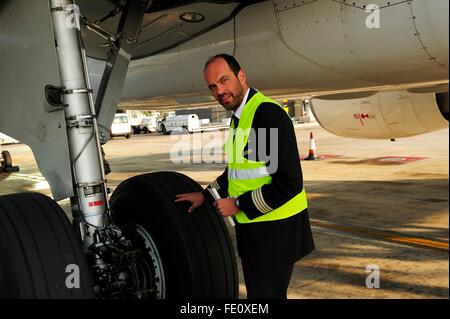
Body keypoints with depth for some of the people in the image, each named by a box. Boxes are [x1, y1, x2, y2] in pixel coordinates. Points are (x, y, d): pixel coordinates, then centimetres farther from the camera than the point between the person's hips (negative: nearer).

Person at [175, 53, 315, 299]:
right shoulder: (239, 116, 10)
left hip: (275, 230, -10)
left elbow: (289, 183, -25)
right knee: (255, 292, 22)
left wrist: (238, 205, -18)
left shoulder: (268, 114, -21)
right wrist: (205, 195, 19)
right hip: (252, 227, 10)